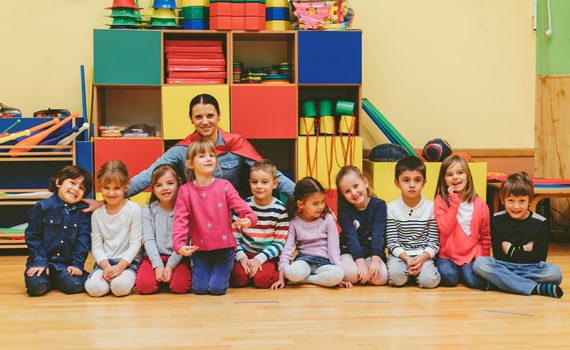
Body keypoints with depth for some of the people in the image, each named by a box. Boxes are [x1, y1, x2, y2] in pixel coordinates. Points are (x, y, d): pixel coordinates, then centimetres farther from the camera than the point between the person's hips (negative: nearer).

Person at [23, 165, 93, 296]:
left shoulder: (83, 211, 4)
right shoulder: (42, 207, -2)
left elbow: (83, 238, 0)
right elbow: (33, 236, -1)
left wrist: (77, 264, -10)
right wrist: (40, 262, -10)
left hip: (67, 264, 2)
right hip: (43, 261, -1)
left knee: (75, 285, -24)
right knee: (37, 286, -27)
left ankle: (58, 280, 8)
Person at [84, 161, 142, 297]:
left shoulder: (134, 209, -5)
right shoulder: (97, 214, 6)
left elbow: (135, 243, -6)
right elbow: (96, 245, 3)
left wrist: (120, 266, -18)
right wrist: (106, 266, -15)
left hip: (128, 260, -3)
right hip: (105, 261, 3)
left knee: (120, 287, -31)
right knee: (95, 288, -26)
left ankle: (128, 277, 3)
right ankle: (107, 275, 7)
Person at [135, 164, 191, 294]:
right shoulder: (148, 210, 1)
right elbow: (149, 240, -5)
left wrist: (170, 266, -16)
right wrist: (158, 265, -17)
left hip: (176, 258, -1)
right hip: (154, 257, 1)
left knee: (180, 286, -27)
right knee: (144, 285, -24)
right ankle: (159, 274, 9)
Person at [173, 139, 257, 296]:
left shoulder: (224, 186, -6)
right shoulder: (185, 191, -5)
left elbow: (241, 206, -15)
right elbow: (180, 220, -10)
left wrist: (249, 219, -38)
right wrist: (179, 244, -25)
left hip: (223, 246, -1)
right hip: (199, 248, 1)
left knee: (217, 288, -7)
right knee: (199, 288, -1)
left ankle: (222, 271, 27)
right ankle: (206, 269, 32)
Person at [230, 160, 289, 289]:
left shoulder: (280, 209, -5)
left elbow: (279, 243, -5)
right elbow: (234, 237, 0)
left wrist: (259, 259, -15)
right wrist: (242, 258, -15)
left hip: (267, 257, -1)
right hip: (245, 255, 2)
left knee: (262, 280, -27)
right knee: (239, 278, -25)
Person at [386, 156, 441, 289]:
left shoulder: (431, 207, -1)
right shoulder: (392, 208, -2)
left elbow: (434, 242, -1)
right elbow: (391, 241, -3)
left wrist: (422, 258, -19)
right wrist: (407, 258, -19)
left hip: (423, 254, 0)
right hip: (400, 254, 0)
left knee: (430, 280, -27)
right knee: (396, 277, -30)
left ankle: (418, 270, 5)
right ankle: (409, 269, 4)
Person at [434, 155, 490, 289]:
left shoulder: (479, 204, 1)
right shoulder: (441, 200, -4)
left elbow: (485, 236, 11)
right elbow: (445, 230, -17)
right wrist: (454, 201, -17)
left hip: (472, 254, 2)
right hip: (447, 254, -1)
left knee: (476, 281, -22)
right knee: (448, 277, -27)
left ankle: (465, 269, 12)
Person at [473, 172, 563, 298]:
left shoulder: (540, 222, -1)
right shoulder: (497, 220, 2)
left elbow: (540, 257, -7)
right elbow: (498, 254, -5)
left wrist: (511, 250, -8)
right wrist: (524, 250, -11)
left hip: (530, 268, -1)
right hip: (503, 266, 1)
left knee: (555, 273, -30)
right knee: (480, 263, -30)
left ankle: (499, 282, -26)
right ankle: (536, 288, -29)